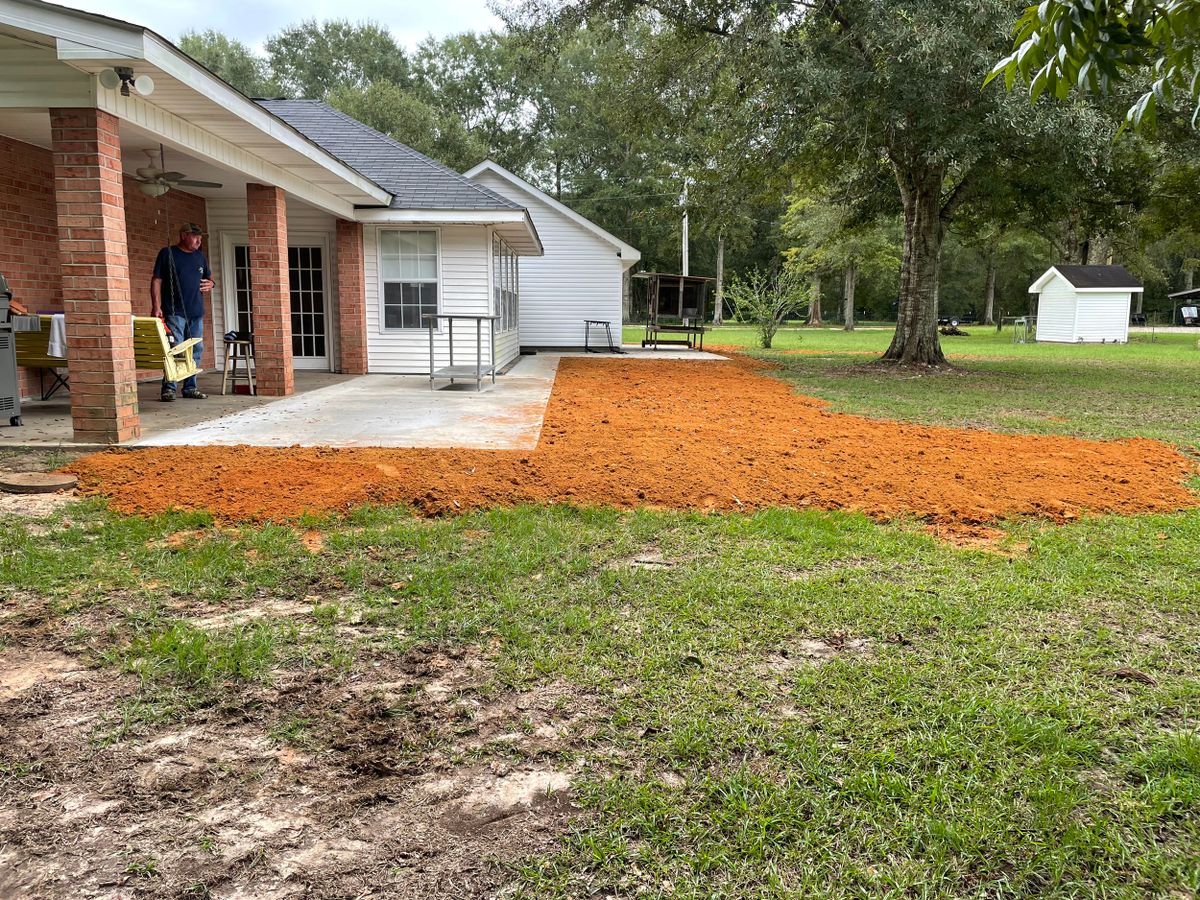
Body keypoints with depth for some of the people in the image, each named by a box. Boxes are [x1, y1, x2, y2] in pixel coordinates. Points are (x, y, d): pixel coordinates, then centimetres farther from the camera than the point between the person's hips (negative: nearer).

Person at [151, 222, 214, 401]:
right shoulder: (168, 253, 0)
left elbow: (209, 277, 30)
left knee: (195, 351, 8)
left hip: (196, 313, 6)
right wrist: (156, 306, -13)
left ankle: (190, 388, 16)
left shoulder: (200, 256, 16)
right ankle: (168, 388, -7)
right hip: (175, 312, -6)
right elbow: (156, 280, -4)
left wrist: (209, 284, 5)